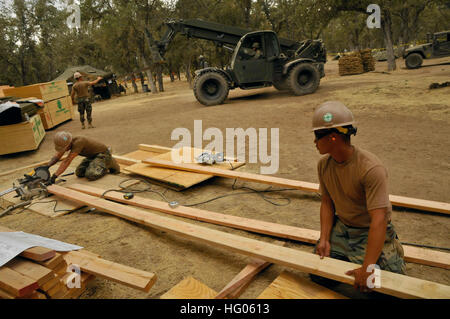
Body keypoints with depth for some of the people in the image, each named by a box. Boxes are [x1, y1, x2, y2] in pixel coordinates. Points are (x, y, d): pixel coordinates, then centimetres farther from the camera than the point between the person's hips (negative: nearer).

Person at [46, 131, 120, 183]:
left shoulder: (78, 142, -35)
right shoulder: (65, 143, -8)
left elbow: (67, 161, -36)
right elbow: (56, 157, -4)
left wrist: (55, 176, -36)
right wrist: (47, 166, -22)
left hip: (102, 154, -9)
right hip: (92, 155, 9)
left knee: (90, 175, -25)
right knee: (79, 173, -1)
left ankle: (110, 164, -2)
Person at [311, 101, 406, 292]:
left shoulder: (371, 169, -29)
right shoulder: (324, 164, -7)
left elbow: (378, 221, -32)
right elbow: (327, 203, 2)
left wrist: (367, 267, -33)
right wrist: (324, 239, -9)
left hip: (370, 232, -5)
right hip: (341, 228, 5)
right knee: (318, 276, 0)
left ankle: (392, 251, 16)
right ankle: (349, 257, 26)